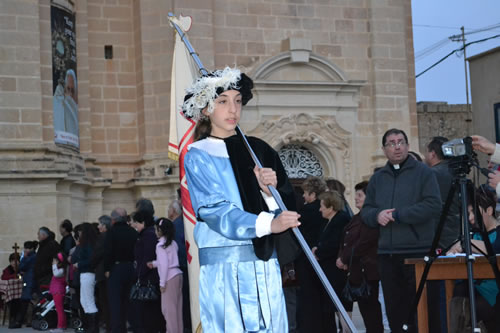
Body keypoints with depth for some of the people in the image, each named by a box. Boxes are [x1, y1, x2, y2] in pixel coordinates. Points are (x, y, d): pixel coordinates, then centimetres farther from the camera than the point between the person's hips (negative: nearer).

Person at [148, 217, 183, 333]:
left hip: (170, 277, -8)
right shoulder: (173, 243, 12)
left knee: (168, 308, -3)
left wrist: (162, 283, -11)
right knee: (177, 307, 10)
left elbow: (164, 264, -15)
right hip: (178, 274, 8)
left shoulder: (161, 245, -10)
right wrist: (154, 263, 26)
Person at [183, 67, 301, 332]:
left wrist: (270, 191, -12)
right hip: (224, 266, -4)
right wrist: (266, 224, -27)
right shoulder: (198, 156, 0)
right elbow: (216, 211, -14)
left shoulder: (259, 150, 12)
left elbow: (287, 207, 10)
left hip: (265, 264, 4)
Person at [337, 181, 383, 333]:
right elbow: (345, 241, 18)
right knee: (364, 308, 11)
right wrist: (342, 258, 1)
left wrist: (344, 259, -13)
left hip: (367, 271, -9)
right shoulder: (357, 218, 17)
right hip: (357, 271, 9)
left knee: (370, 308, -5)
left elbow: (363, 243, -19)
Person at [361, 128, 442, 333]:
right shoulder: (377, 178, 16)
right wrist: (377, 215, -8)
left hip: (418, 252, -5)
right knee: (394, 309, 9)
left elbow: (433, 206, -11)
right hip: (387, 253, 5)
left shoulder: (423, 172, 0)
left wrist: (398, 215, -14)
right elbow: (366, 211, 16)